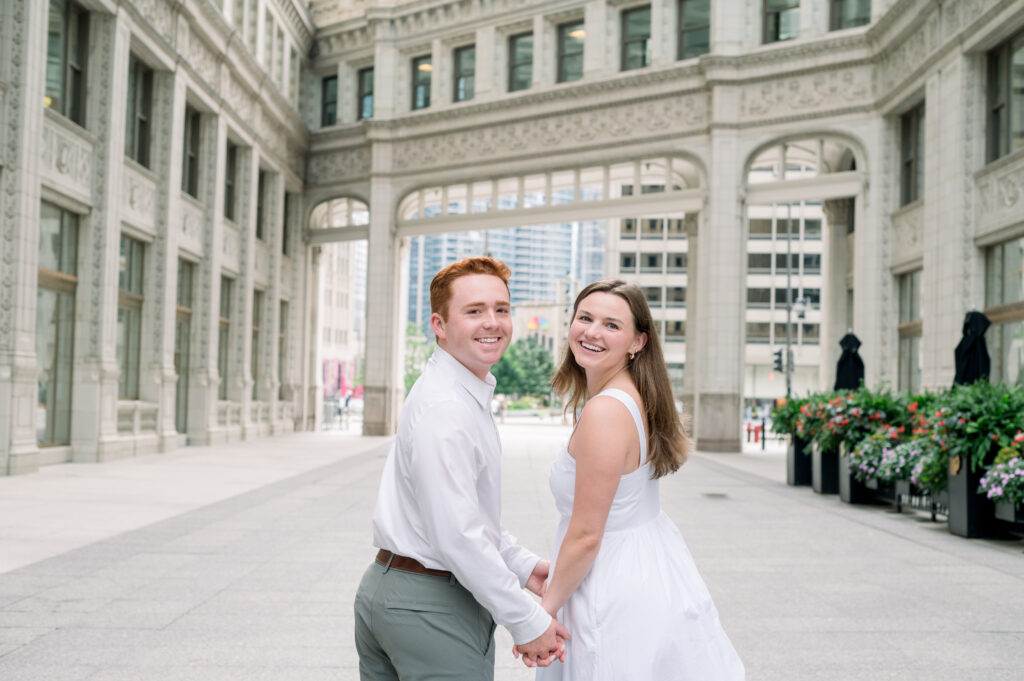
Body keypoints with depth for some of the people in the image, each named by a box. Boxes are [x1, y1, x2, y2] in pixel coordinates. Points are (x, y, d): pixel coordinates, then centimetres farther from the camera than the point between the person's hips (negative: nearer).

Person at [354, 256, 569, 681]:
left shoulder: (466, 395, 11)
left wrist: (523, 565, 10)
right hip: (431, 609, -10)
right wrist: (528, 622, -20)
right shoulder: (444, 408, -22)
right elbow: (458, 535, -26)